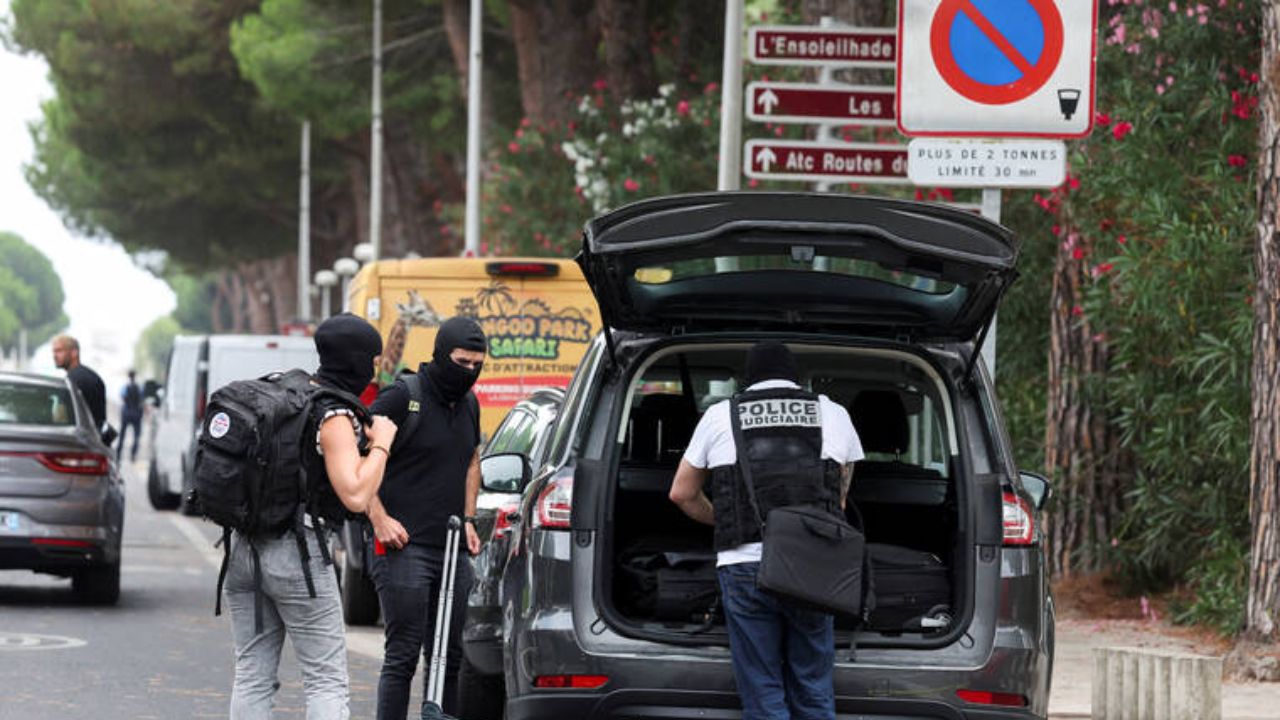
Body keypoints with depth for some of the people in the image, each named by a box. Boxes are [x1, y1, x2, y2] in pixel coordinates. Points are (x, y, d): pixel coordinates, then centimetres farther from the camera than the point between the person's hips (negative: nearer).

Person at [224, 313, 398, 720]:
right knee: (327, 682, -3)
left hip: (244, 547, 7)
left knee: (252, 676, 10)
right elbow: (355, 496, -20)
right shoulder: (334, 417, -12)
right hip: (296, 554, -7)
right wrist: (380, 443, -6)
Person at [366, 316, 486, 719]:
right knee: (403, 655, -9)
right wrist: (379, 518, -15)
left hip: (452, 550, 8)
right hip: (405, 547, -8)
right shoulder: (402, 397, -10)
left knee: (448, 656, 11)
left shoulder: (468, 404, 14)